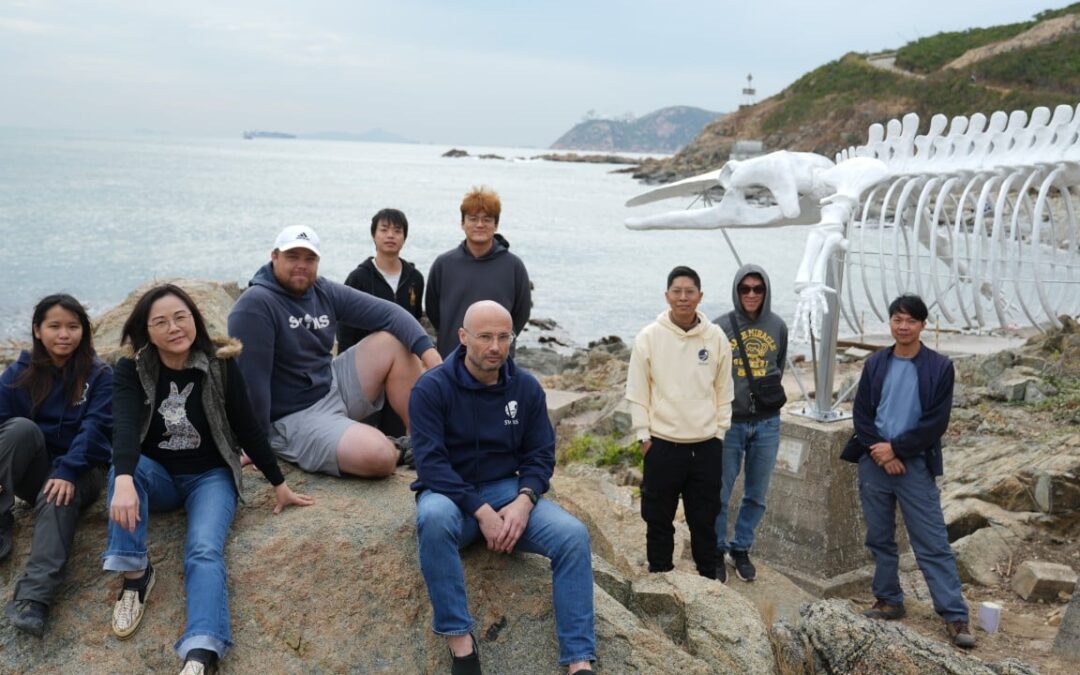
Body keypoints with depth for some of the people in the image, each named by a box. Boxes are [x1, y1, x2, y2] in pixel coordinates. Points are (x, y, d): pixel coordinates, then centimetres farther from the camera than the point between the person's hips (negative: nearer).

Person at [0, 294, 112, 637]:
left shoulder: (99, 375, -2)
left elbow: (95, 428, -15)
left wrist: (67, 471, -30)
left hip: (79, 470, -2)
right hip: (30, 472, 2)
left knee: (58, 496, -35)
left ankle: (33, 598, -51)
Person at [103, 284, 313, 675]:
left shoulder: (221, 367, -10)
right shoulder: (133, 370, -10)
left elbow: (248, 428, -3)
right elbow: (125, 427, -27)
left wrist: (279, 484, 0)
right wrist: (123, 481, -46)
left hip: (210, 476, -2)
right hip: (158, 475, 2)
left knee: (204, 551, -29)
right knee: (126, 464, -33)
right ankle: (134, 573, -25)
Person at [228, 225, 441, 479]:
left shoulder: (326, 292, 3)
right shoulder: (255, 306, -19)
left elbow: (387, 312, -2)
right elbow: (251, 378, -22)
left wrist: (428, 351, -16)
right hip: (295, 417, -8)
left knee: (394, 343, -4)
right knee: (378, 457, -30)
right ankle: (394, 450, 9)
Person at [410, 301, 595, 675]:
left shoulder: (527, 387, 1)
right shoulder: (432, 388, -11)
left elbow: (541, 454, 4)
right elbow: (431, 462, -16)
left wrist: (524, 501, -17)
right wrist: (481, 511, -25)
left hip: (508, 489, 3)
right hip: (450, 492, -3)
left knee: (573, 534, -23)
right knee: (434, 518, -39)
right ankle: (460, 640, -27)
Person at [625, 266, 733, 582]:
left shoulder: (716, 337, 0)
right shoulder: (649, 337, -5)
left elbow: (723, 390, 7)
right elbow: (637, 391, -2)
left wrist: (719, 431, 5)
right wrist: (644, 435, -4)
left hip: (706, 443, 2)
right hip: (662, 443, -1)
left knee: (705, 516, 13)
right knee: (659, 516, 9)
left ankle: (710, 574, 30)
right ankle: (659, 573, 23)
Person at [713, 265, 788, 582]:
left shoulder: (778, 326, 3)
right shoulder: (721, 327, -7)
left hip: (767, 423, 3)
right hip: (729, 422, -3)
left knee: (756, 494, 12)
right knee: (720, 493, 4)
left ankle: (741, 549, 29)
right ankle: (717, 550, 22)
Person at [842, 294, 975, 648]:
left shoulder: (940, 367, -4)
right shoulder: (875, 364, 5)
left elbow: (936, 422, -9)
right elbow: (861, 414, 3)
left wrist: (895, 448, -13)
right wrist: (881, 453, -10)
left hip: (916, 465, -3)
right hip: (874, 463, 3)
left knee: (933, 544, -3)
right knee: (880, 539, 12)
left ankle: (955, 616, 1)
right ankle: (889, 601, 26)